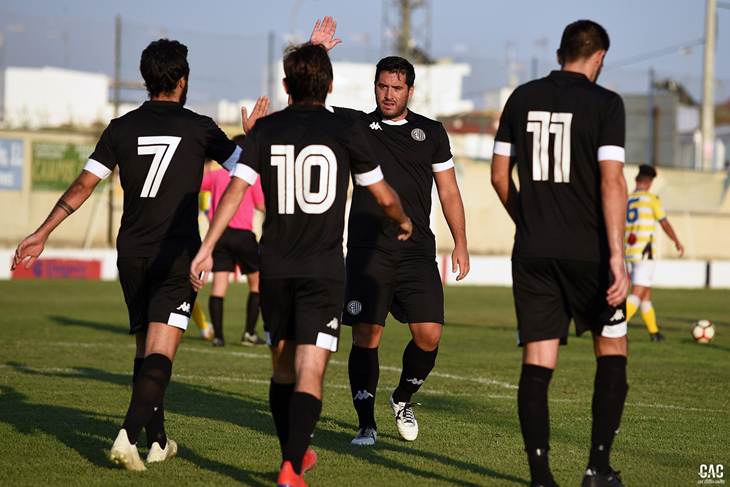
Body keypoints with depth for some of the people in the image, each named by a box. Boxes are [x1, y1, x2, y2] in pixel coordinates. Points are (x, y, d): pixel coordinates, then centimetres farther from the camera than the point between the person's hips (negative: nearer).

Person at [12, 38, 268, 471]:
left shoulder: (122, 128, 2)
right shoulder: (199, 127, -4)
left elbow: (84, 185, 0)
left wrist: (42, 233, 5)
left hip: (133, 253, 4)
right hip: (178, 253, -4)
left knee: (145, 348, 16)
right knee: (160, 351, -10)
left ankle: (158, 441, 22)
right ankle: (129, 434, -27)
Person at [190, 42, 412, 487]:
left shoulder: (266, 130, 3)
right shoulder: (345, 130, -1)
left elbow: (235, 191, -7)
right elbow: (385, 197, 7)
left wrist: (207, 248, -7)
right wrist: (404, 221, 29)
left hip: (275, 267, 3)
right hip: (324, 268, -3)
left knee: (283, 369, 18)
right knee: (309, 374, -7)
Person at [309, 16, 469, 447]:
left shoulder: (431, 132, 11)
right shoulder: (358, 127, 7)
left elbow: (448, 190, 13)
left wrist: (460, 243, 7)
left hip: (417, 251, 1)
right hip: (367, 250, -1)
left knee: (429, 334, -7)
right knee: (366, 337, -6)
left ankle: (404, 399, 21)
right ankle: (366, 425, 3)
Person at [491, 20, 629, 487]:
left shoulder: (523, 98, 7)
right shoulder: (605, 103, -6)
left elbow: (500, 175, 11)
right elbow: (611, 181, -14)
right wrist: (617, 256, -16)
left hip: (533, 252, 3)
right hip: (589, 250, -3)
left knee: (537, 363, 3)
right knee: (612, 351, 13)